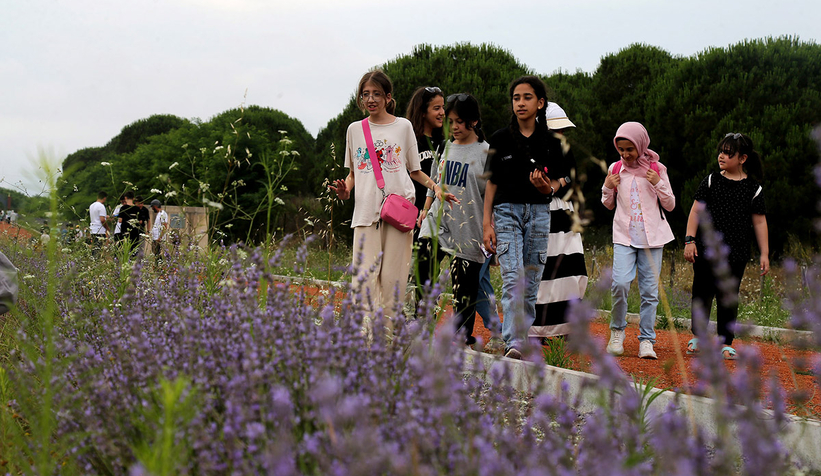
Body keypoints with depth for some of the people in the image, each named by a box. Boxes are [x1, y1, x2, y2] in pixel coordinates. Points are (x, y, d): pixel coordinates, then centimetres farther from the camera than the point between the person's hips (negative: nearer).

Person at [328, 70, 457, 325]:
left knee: (392, 277, -4)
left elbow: (414, 170, 15)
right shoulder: (355, 129, 14)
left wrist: (436, 187, -2)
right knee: (364, 277, -12)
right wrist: (345, 190, 2)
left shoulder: (403, 126, 10)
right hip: (366, 209, 1)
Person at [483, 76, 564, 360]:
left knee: (531, 283, 4)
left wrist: (547, 188, -14)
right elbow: (492, 182, 4)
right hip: (507, 211, -2)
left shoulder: (550, 143, 6)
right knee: (512, 279, -16)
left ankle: (522, 339, 12)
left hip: (539, 213, 2)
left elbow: (557, 181, 10)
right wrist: (486, 223, -2)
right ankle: (513, 342, -24)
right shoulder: (501, 139, 3)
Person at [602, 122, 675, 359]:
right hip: (624, 236, 1)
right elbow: (609, 205, 18)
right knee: (620, 283, -17)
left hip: (652, 237, 0)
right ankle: (617, 330, 4)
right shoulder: (615, 169, 8)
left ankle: (646, 340, 6)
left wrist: (658, 184, -9)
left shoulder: (656, 169, 3)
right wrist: (608, 188, -2)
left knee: (650, 290, -2)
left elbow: (670, 205, 6)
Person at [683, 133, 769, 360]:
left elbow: (759, 222, 6)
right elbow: (696, 211, 3)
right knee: (702, 293, 5)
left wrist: (764, 254, 3)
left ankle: (726, 343, 13)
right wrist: (690, 240, -6)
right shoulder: (710, 181, 4)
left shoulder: (753, 188, 3)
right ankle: (698, 336, 22)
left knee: (728, 296, 2)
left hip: (735, 253, -1)